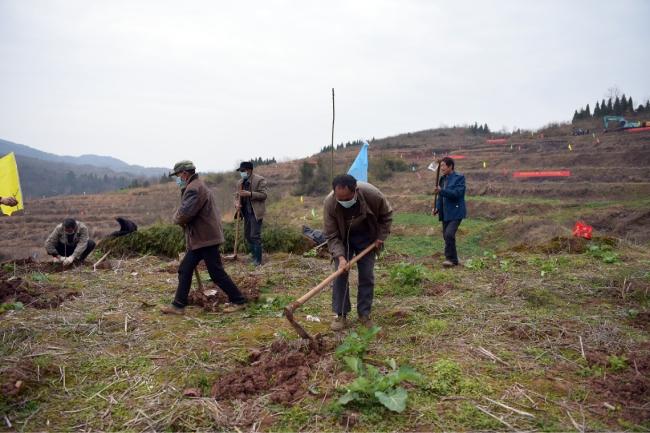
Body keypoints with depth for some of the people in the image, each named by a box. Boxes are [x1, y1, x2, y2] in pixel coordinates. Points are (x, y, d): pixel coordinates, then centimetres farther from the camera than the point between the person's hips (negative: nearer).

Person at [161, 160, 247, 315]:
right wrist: (180, 219, 2)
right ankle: (178, 305, 18)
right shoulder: (195, 186, 17)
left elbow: (184, 214, -26)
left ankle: (238, 301, 9)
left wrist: (176, 218, -5)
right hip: (200, 238, 11)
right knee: (185, 269, 11)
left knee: (217, 273, -2)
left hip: (206, 238, -11)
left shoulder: (194, 189, -19)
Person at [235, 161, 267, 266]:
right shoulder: (240, 182, 12)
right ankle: (253, 257, 24)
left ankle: (258, 261, -1)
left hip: (256, 213, -7)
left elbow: (263, 195, -13)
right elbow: (238, 196, 19)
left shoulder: (259, 180, -8)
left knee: (255, 236, -8)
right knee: (247, 235, 11)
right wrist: (237, 203, -4)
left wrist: (250, 194, -24)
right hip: (246, 213, 7)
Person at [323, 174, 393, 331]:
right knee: (340, 274, -7)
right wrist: (340, 256, -37)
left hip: (366, 237, 1)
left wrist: (381, 237, -11)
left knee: (367, 275, -1)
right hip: (342, 238, 0)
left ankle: (364, 314, 12)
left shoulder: (372, 194, -32)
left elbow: (386, 214, -9)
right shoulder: (329, 203, -33)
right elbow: (331, 236, -24)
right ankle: (341, 315, 3)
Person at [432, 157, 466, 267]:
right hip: (445, 213, 8)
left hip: (455, 212, -8)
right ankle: (453, 260, 22)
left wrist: (441, 191, -28)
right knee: (446, 236, 10)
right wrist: (437, 207, 5)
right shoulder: (443, 178, 14)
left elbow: (457, 193, -21)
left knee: (449, 234, -21)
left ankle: (450, 258, -10)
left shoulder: (459, 178, -8)